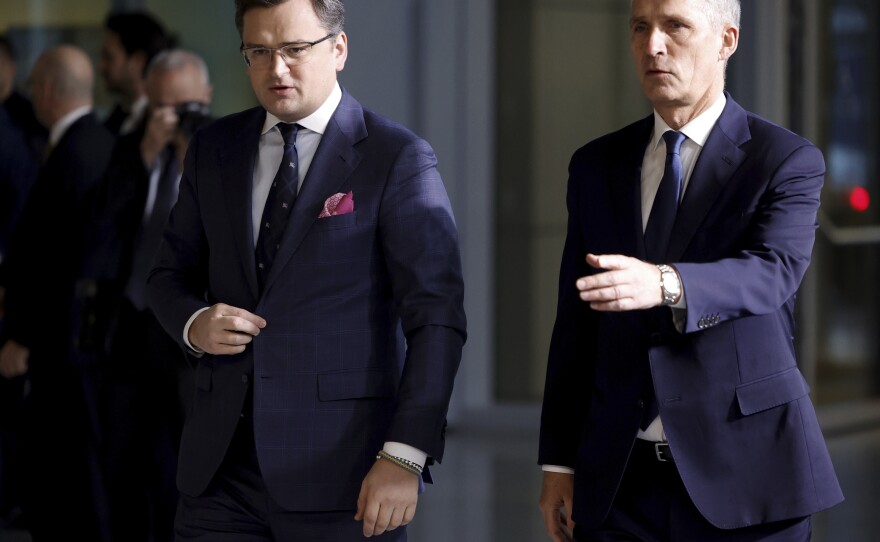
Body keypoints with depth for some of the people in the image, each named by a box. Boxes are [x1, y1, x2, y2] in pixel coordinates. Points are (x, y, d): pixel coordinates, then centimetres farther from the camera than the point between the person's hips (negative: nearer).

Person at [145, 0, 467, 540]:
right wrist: (193, 324, -3)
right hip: (222, 467, 4)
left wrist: (404, 456, -17)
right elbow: (171, 273, 21)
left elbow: (436, 318, -9)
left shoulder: (398, 159, -5)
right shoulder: (214, 149, 11)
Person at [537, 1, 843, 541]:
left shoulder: (788, 161, -3)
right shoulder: (595, 166, 11)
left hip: (743, 475, -3)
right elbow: (575, 327, 12)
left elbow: (772, 273, -22)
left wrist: (664, 285, -41)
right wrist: (558, 462, 7)